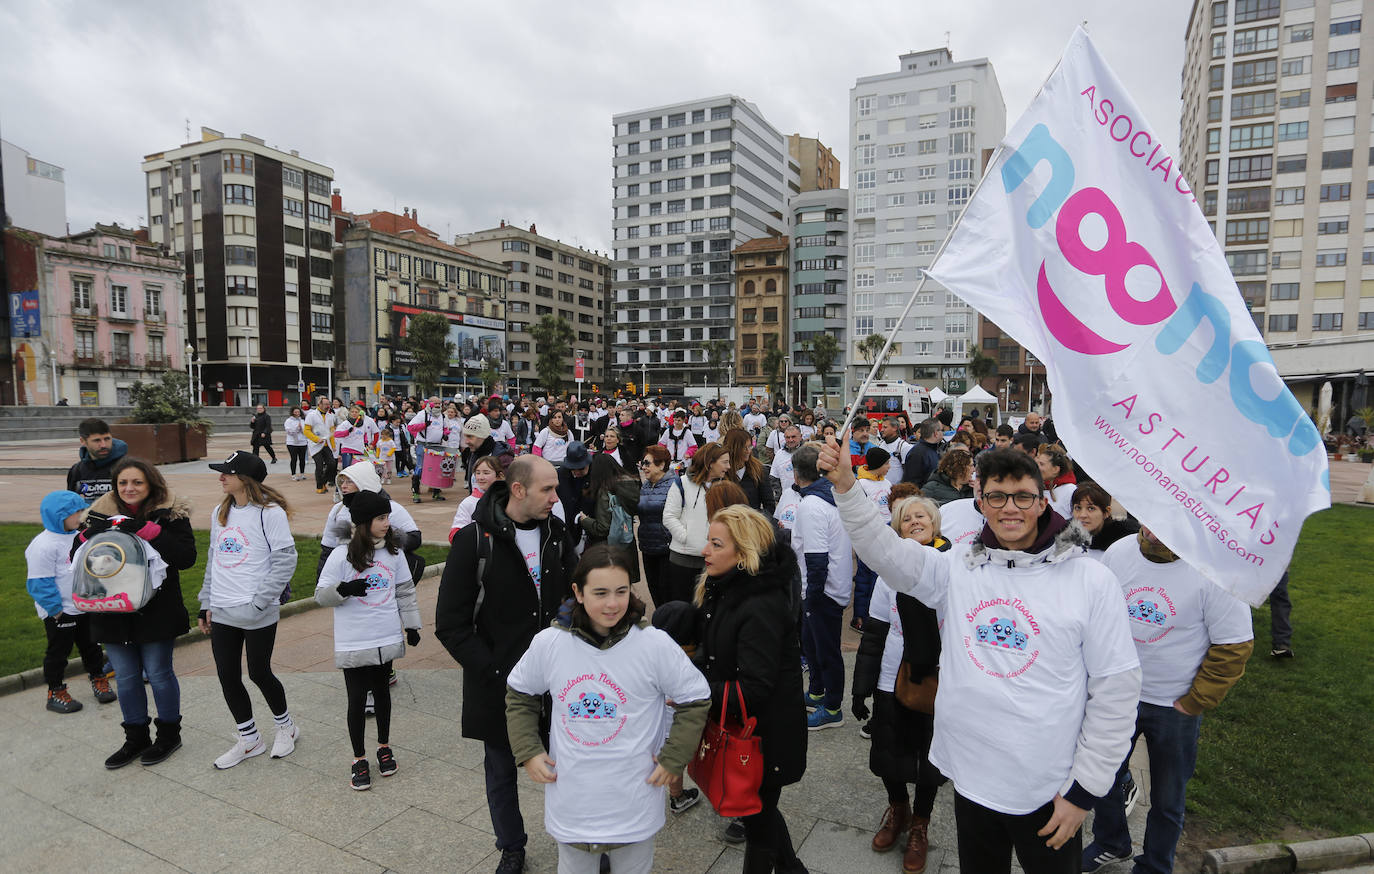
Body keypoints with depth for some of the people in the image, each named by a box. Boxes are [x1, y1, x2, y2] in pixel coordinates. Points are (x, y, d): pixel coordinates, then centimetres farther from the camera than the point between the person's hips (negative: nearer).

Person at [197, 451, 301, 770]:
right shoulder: (220, 513, 10)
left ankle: (286, 726, 30)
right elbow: (213, 561, 17)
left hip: (258, 614, -7)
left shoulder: (270, 512, -12)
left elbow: (285, 560, -14)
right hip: (222, 613, 7)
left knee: (259, 673, 5)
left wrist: (259, 601, -17)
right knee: (227, 677, 10)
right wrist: (206, 604, 14)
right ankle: (249, 739, 28)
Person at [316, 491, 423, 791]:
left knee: (382, 693, 19)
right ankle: (359, 759, 26)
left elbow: (405, 591, 8)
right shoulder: (341, 555, -14)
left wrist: (412, 625, 8)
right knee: (357, 700, 7)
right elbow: (321, 595, -6)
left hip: (388, 640, 3)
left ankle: (384, 746, 38)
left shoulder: (394, 551, -2)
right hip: (353, 643, -3)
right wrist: (343, 590, -26)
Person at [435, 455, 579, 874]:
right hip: (498, 683, -2)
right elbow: (451, 625, -13)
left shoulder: (556, 532, -4)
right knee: (502, 770, 17)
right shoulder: (474, 540, -16)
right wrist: (493, 671, -17)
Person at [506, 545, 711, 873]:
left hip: (634, 802, -1)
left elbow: (695, 699, -6)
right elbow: (519, 694, 6)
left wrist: (673, 759, -8)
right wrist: (528, 752, -1)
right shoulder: (548, 643, -12)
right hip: (570, 802, 2)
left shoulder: (655, 644, -18)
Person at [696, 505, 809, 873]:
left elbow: (753, 689, -31)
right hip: (738, 727, 9)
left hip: (766, 734, -9)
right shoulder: (724, 590, -1)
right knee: (759, 808, 26)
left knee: (757, 819, 12)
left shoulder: (762, 609, -29)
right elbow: (712, 651, 9)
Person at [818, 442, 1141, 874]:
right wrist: (846, 487, -22)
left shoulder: (1091, 580, -10)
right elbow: (884, 550, -7)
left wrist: (1086, 788, -6)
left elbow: (1116, 689, -7)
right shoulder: (957, 569, -1)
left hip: (1049, 790, -2)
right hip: (971, 778, 3)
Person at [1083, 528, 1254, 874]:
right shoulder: (1118, 552, -7)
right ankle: (1111, 843, 45)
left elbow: (1235, 647, -11)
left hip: (1174, 707, -3)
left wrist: (1194, 703, -9)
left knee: (1167, 798, 15)